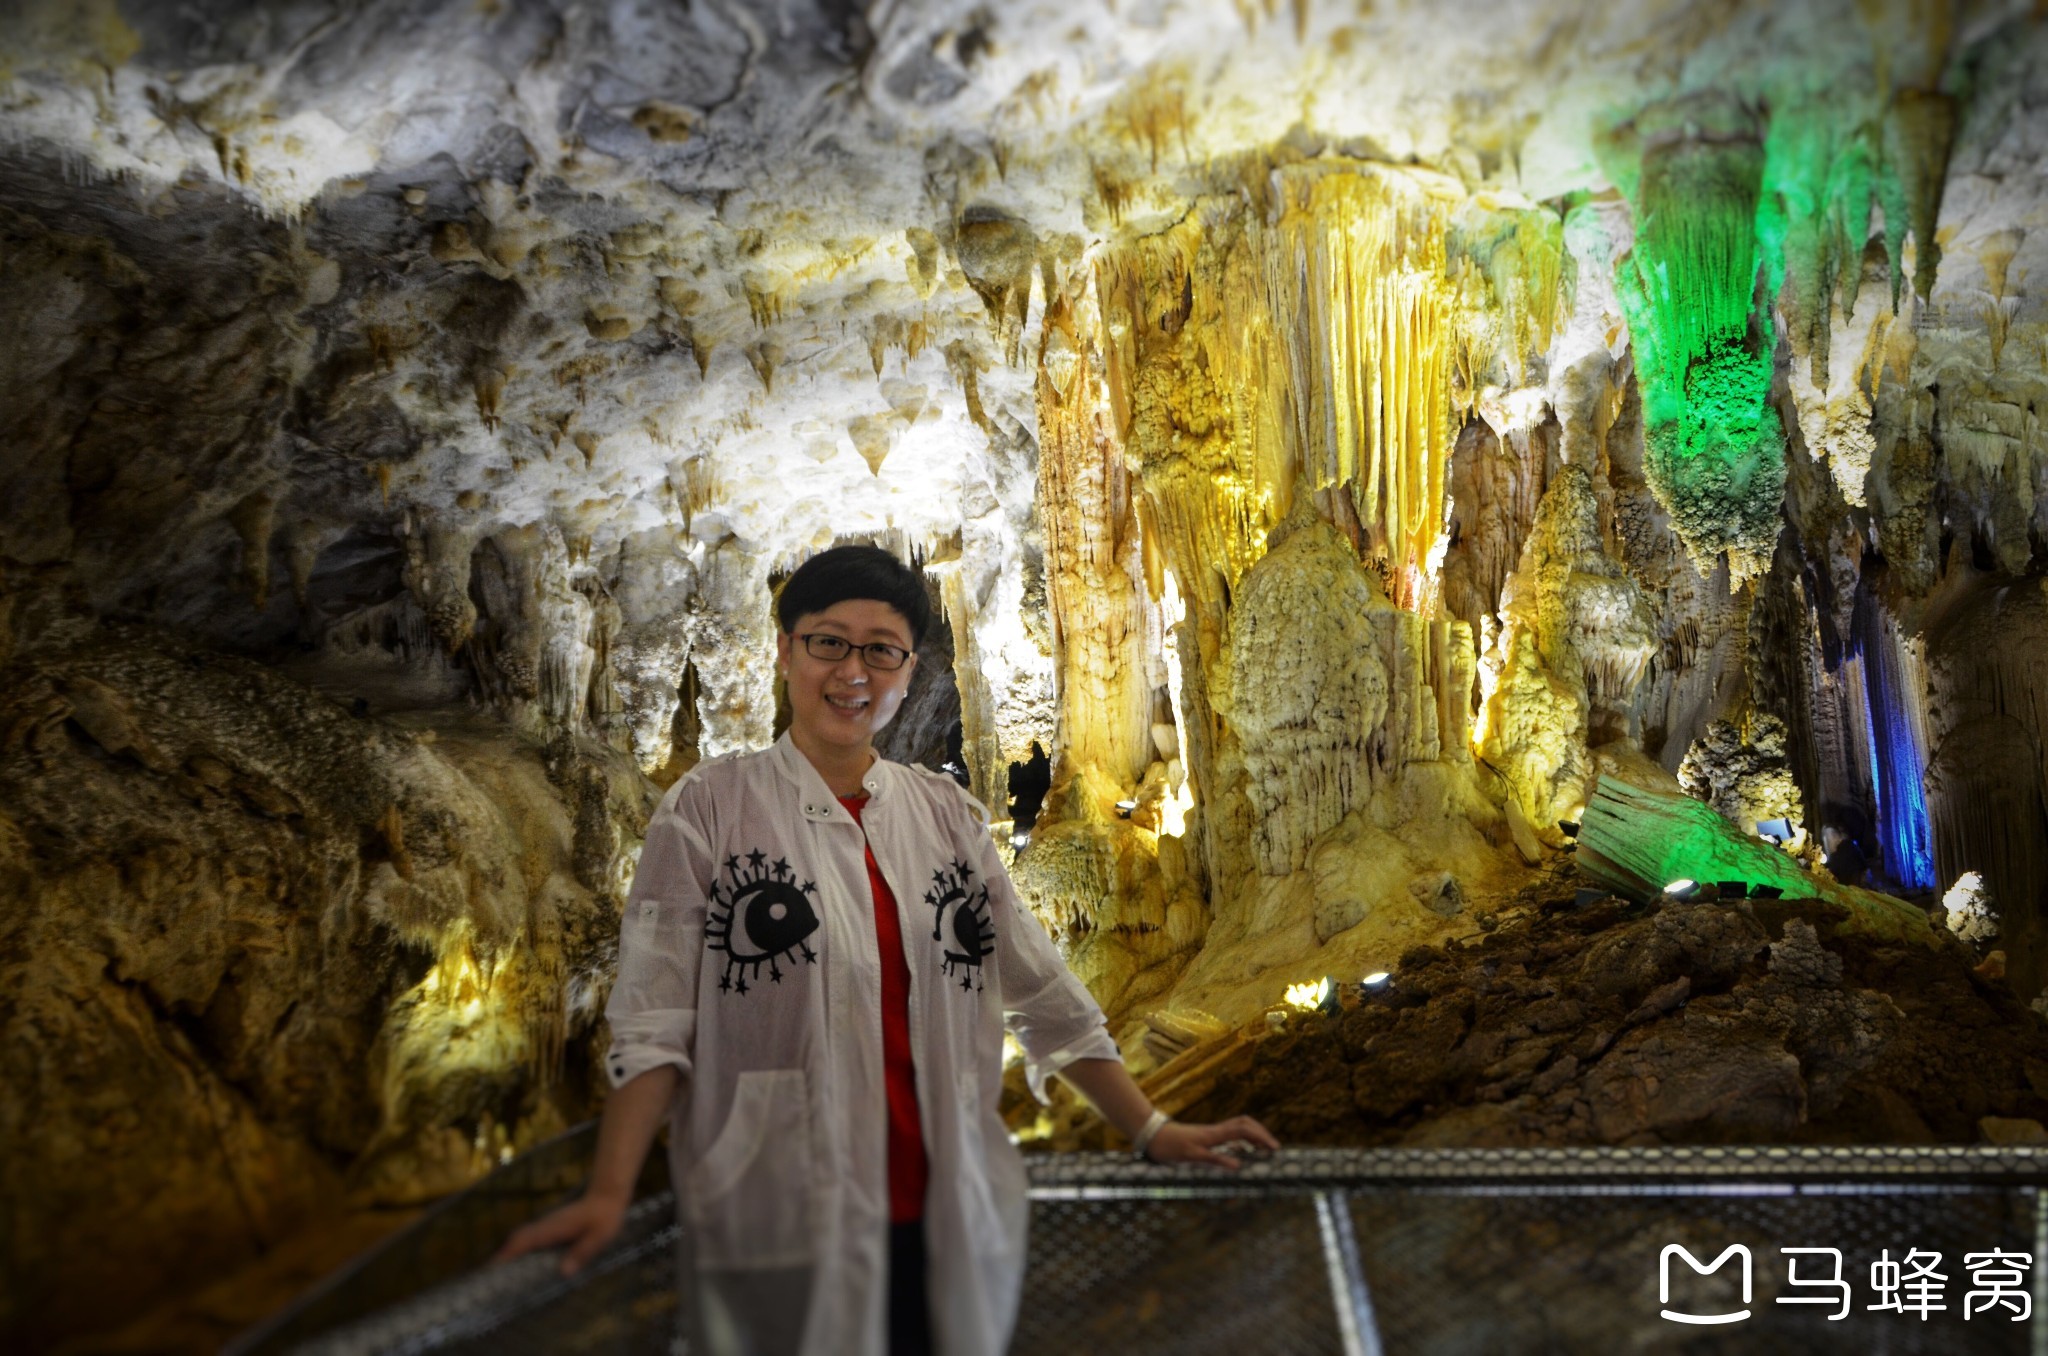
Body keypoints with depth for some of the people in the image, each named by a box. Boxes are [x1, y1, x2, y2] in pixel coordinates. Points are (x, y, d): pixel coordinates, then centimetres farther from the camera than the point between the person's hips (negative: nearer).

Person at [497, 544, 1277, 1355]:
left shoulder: (948, 816, 9)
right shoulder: (707, 809, -2)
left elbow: (1045, 996, 12)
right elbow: (653, 1018, -7)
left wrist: (1153, 1132, 9)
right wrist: (608, 1195, -18)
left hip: (946, 1225, 4)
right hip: (781, 1229, -3)